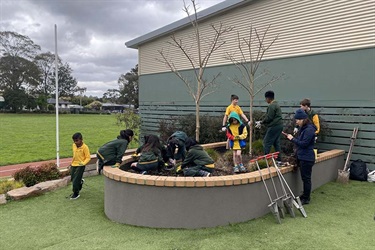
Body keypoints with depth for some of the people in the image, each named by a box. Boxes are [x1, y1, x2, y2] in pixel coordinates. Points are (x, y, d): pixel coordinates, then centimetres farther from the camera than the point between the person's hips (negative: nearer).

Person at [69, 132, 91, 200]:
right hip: (73, 165, 7)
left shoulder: (85, 147, -18)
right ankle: (80, 181, 45)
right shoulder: (74, 145, 2)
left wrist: (83, 163, -31)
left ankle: (76, 194, 12)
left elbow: (88, 157, -16)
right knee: (72, 179, 15)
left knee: (76, 180, -5)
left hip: (80, 166, -7)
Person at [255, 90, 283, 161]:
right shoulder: (276, 104, 18)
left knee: (267, 142, -5)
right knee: (276, 142, 14)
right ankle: (278, 159, 18)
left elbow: (269, 118, -18)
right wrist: (261, 122, 16)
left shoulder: (271, 106, -14)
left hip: (273, 126, -10)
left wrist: (261, 122, -4)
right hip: (279, 125, 10)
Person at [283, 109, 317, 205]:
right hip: (302, 157, 10)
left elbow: (303, 143, -23)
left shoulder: (309, 129, -19)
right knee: (305, 178, 18)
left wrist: (292, 139, -13)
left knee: (306, 178, 1)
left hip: (307, 158, -10)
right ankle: (305, 196, 30)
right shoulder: (304, 128, 11)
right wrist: (291, 137, 3)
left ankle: (306, 199, 12)